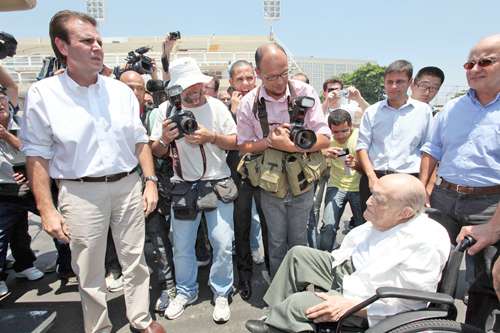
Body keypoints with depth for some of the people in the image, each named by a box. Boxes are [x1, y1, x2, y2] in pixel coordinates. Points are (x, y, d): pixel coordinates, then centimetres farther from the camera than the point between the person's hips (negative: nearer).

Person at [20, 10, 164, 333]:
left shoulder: (121, 90, 3)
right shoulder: (43, 94, -6)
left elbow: (140, 140, 8)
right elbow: (37, 155, -4)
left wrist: (150, 182, 1)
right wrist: (47, 210, -8)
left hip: (128, 185, 3)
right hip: (81, 193, -2)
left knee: (135, 260, 14)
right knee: (90, 272, 12)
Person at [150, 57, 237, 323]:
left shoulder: (217, 106, -3)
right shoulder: (166, 109, 0)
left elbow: (235, 143, 0)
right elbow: (157, 152, 4)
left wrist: (211, 136, -17)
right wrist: (164, 138, -18)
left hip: (218, 185, -1)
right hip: (183, 187, 1)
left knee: (223, 244, 0)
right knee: (182, 246, 11)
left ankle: (221, 293, 23)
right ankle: (185, 292, 35)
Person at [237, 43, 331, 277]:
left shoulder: (305, 93, -10)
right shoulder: (249, 103, -7)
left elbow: (324, 139, -11)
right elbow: (245, 146, -1)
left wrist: (289, 145, -24)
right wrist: (269, 141, -20)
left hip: (301, 182, 0)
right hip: (270, 185, 0)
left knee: (298, 242, 16)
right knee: (276, 242, 15)